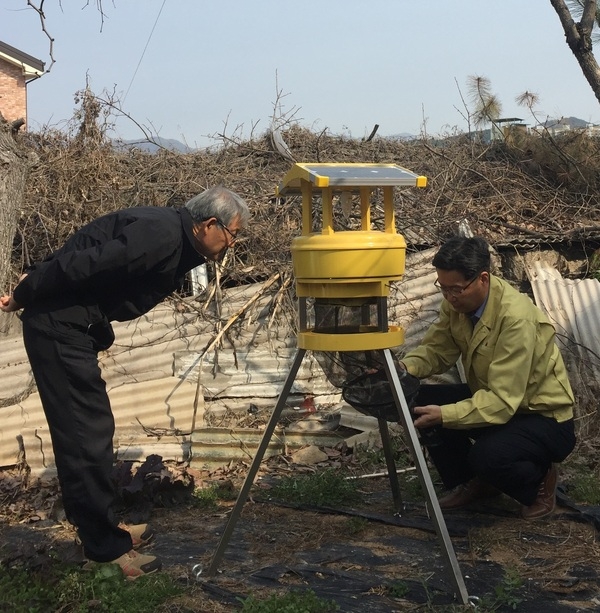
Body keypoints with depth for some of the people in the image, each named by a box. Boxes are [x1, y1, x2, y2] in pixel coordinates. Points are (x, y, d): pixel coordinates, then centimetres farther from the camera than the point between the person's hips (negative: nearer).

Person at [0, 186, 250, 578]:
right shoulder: (160, 234, -22)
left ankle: (101, 532, 26)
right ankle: (106, 549, 0)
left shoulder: (181, 246, 11)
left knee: (94, 429, 14)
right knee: (86, 433, -7)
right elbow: (80, 265, -23)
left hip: (75, 326, 10)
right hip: (58, 322, -10)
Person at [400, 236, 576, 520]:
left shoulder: (516, 318, -32)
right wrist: (402, 369, -25)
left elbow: (502, 402, -34)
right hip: (491, 397, 8)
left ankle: (539, 481, 2)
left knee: (487, 455, -34)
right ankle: (472, 484, 10)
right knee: (421, 402, -11)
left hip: (544, 417, -8)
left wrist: (443, 416, -42)